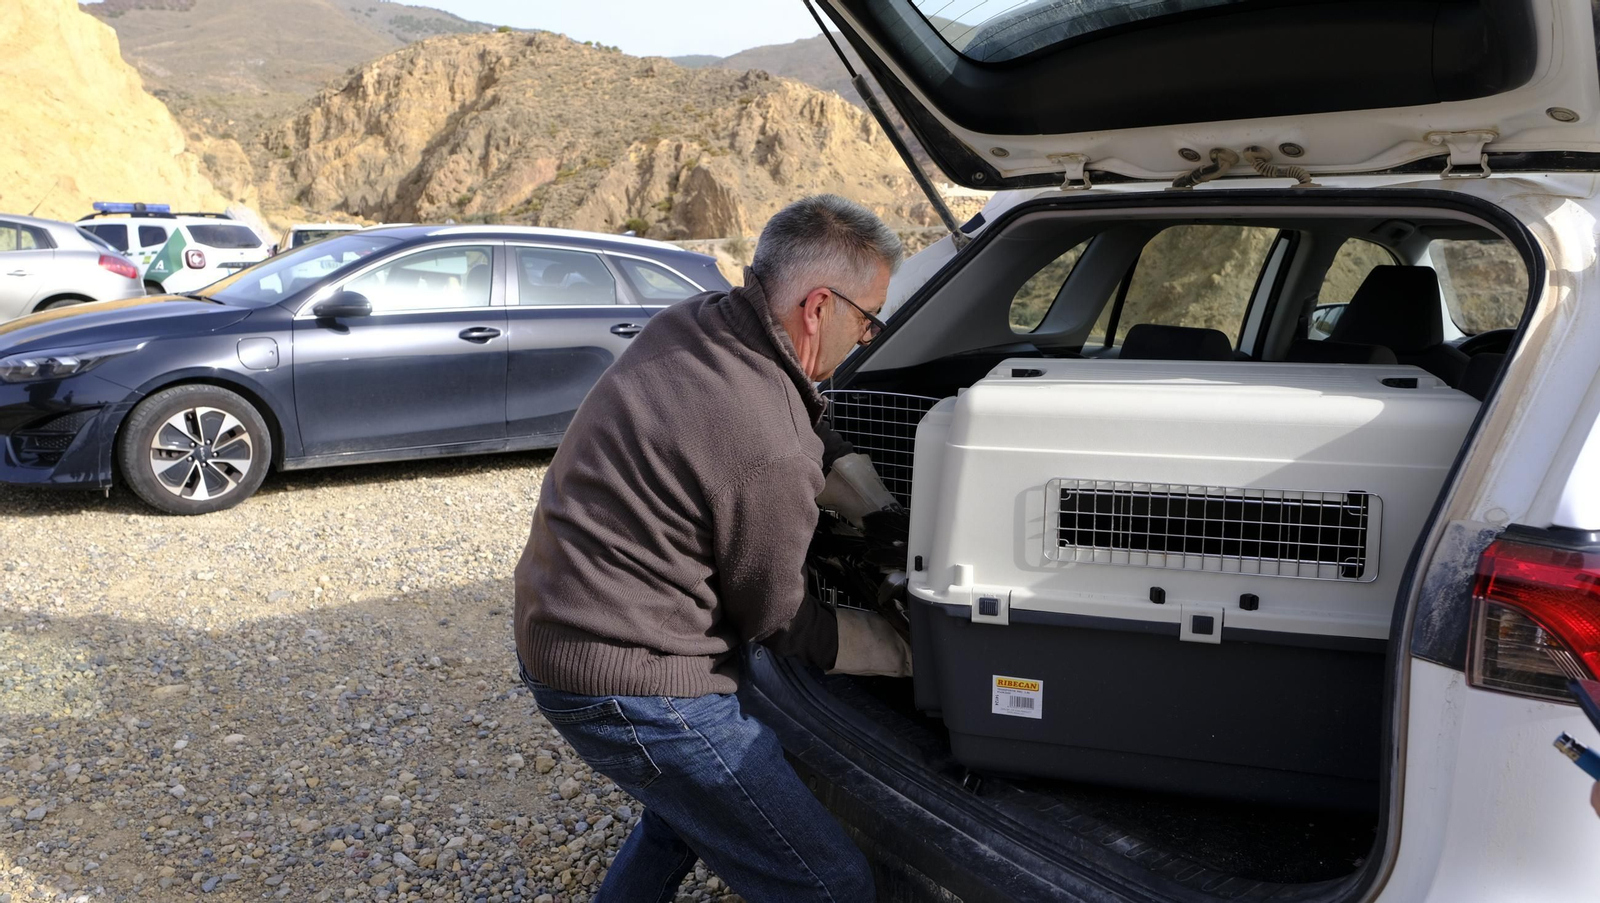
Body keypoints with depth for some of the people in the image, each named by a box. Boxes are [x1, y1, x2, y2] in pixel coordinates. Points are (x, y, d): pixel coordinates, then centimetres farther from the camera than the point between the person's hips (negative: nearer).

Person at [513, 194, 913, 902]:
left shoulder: (691, 324, 1)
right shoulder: (769, 446, -25)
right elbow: (778, 624, -9)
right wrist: (909, 652, 3)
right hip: (629, 690, -10)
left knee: (695, 795, 34)